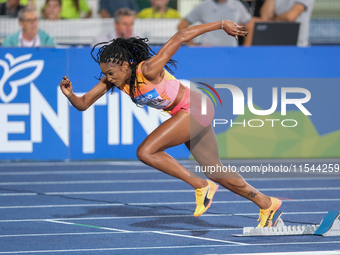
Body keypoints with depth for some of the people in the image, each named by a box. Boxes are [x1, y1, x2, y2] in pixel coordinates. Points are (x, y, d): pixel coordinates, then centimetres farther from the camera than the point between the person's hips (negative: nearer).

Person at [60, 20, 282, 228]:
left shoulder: (148, 70, -30)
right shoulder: (113, 78, -9)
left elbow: (180, 37, -25)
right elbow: (84, 104, -6)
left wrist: (221, 25, -20)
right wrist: (70, 94, -28)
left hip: (195, 109, -9)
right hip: (183, 115, 9)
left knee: (146, 152, -19)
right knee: (215, 171, 16)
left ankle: (201, 186, -8)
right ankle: (267, 204, 31)